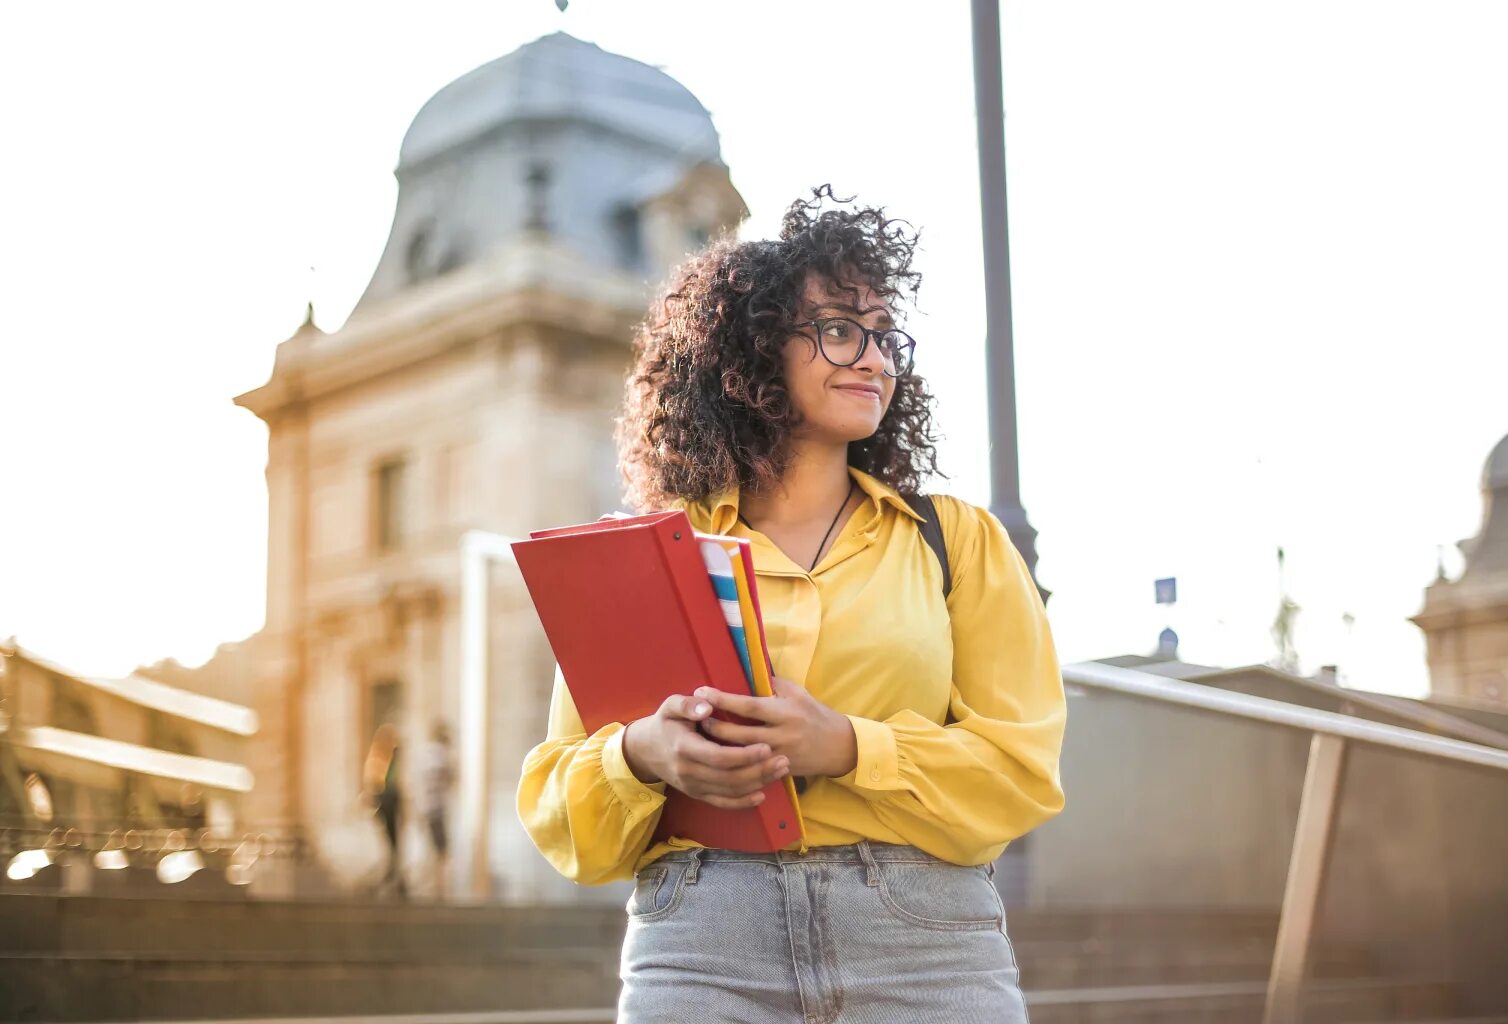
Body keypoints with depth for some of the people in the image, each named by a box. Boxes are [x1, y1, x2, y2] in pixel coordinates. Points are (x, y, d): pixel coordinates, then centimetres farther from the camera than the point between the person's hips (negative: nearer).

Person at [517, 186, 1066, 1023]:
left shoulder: (958, 538, 10)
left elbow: (1022, 767, 1)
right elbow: (556, 800, 8)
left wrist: (846, 748, -15)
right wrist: (641, 755, -14)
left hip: (927, 947, 0)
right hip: (699, 947, 0)